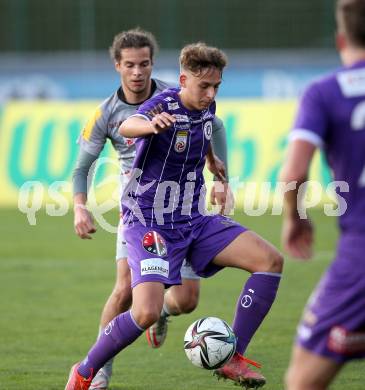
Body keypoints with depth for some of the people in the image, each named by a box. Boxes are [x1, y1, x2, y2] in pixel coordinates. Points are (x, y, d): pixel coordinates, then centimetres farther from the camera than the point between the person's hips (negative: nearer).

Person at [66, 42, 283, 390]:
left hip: (194, 221, 7)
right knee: (147, 312, -24)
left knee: (270, 260, -9)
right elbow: (126, 127, -43)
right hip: (150, 223, -7)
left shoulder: (207, 107, 3)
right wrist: (151, 125, -63)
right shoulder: (163, 105, -19)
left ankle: (232, 359, -4)